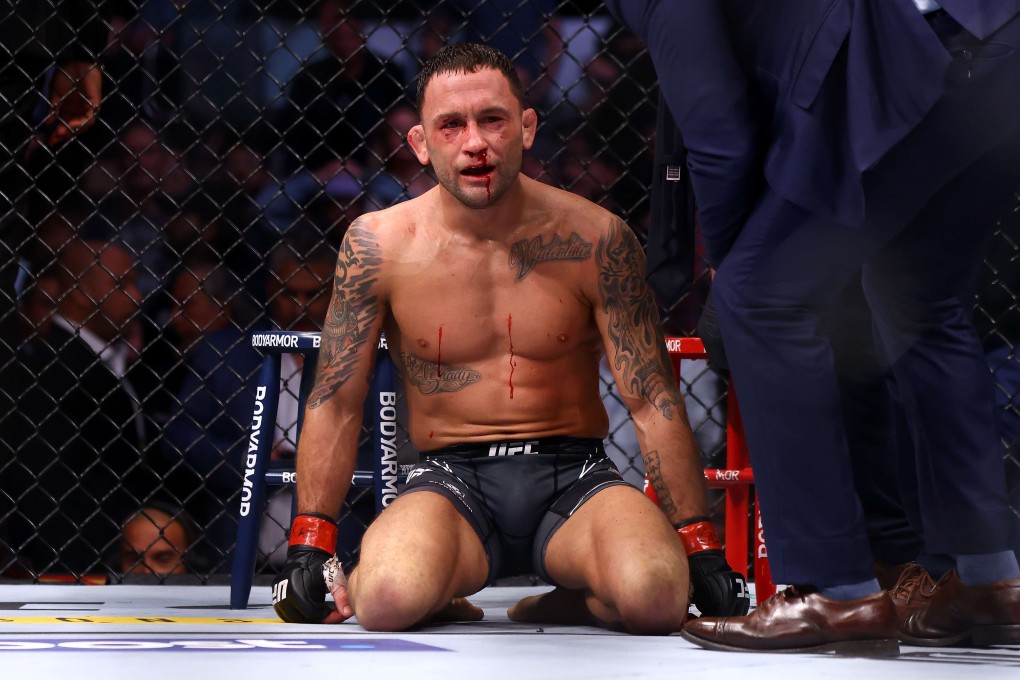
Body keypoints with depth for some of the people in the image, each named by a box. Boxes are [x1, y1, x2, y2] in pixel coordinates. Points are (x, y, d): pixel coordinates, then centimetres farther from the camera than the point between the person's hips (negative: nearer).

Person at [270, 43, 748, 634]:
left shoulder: (594, 239, -3)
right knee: (386, 601, -35)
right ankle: (438, 598, 1)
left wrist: (702, 553, -3)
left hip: (574, 476, 0)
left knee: (656, 597, -33)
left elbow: (654, 401, 0)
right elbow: (335, 406, 5)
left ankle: (566, 604, 1)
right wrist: (309, 549, -1)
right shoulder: (378, 246, -2)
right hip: (451, 481, 0)